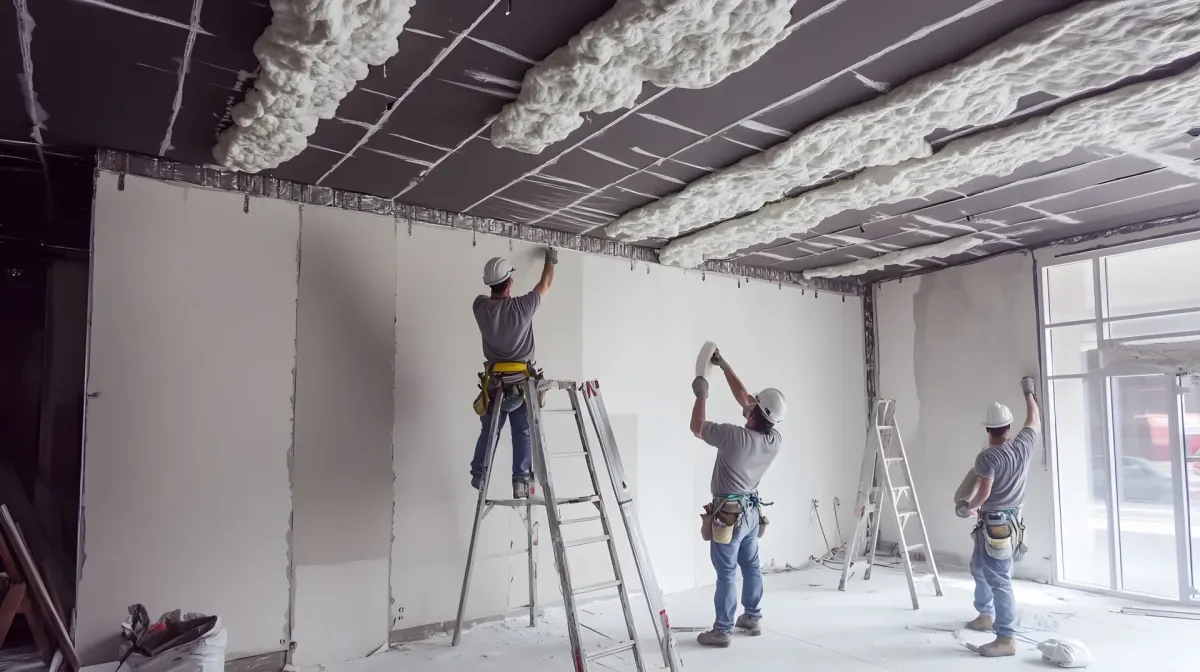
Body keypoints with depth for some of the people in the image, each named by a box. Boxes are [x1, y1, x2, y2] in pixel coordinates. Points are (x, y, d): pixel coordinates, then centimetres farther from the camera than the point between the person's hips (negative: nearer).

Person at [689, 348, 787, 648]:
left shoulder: (736, 437, -28)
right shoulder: (775, 440, -7)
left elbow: (696, 427, -13)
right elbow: (742, 398, 2)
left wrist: (701, 395, -1)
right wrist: (725, 366, 5)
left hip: (729, 512, -7)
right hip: (752, 509, 7)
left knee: (726, 572, 1)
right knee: (751, 565, 20)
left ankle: (722, 630, 10)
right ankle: (753, 618, 32)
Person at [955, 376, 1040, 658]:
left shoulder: (987, 457, -20)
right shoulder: (1023, 445, 0)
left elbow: (983, 493, -25)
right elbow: (1035, 420, 18)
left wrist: (968, 507, -5)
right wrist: (1028, 393, 30)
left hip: (995, 523, -9)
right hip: (1010, 519, 9)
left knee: (999, 579, -8)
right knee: (979, 567, 25)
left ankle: (1007, 639, -7)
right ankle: (986, 615, 38)